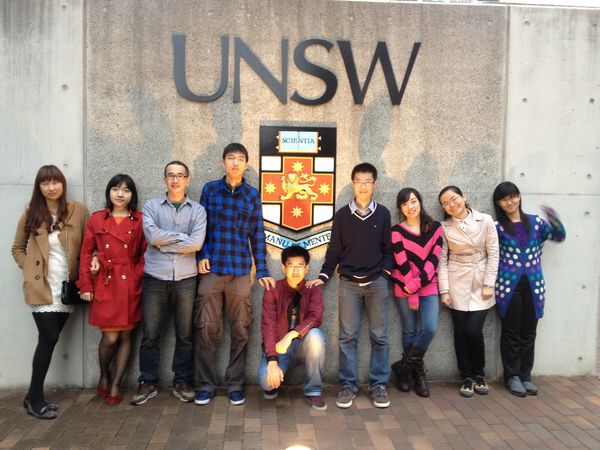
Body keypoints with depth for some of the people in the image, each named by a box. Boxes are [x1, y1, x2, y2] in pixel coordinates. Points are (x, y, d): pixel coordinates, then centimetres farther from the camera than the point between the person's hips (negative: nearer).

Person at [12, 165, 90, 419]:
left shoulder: (78, 211, -1)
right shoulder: (31, 214, 3)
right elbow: (18, 248, 13)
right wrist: (29, 269, 0)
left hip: (67, 287, 1)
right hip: (41, 287, -1)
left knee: (50, 339, 8)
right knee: (49, 338, -7)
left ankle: (34, 396, 22)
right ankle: (35, 398, 8)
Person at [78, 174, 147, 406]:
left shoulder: (140, 220, 4)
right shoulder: (96, 219, 4)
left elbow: (145, 254, 5)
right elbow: (86, 254, 5)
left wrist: (139, 279, -6)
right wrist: (86, 286, 0)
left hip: (130, 285, 1)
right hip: (105, 284, -1)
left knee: (126, 335, 6)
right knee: (110, 337, -3)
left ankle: (116, 385, 22)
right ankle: (104, 376, 26)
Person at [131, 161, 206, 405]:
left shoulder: (198, 210, 6)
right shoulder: (151, 206, 7)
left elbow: (196, 243, -10)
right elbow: (152, 235, -10)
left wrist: (163, 243, -7)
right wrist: (182, 235, -6)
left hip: (186, 279, 0)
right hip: (154, 277, 0)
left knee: (185, 334, 7)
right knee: (150, 334, 6)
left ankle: (182, 382, 21)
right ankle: (147, 382, 20)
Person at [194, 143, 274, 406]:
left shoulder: (253, 195, 7)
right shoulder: (210, 189, 6)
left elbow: (257, 234, 7)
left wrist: (262, 271, 5)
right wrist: (201, 256, -6)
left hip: (240, 269, 1)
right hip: (211, 268, 0)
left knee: (240, 328, 5)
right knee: (206, 327, 2)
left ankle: (235, 384, 19)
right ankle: (205, 385, 16)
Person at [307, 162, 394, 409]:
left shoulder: (383, 214, 4)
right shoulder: (342, 215, 3)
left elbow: (388, 248, 8)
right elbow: (334, 250, 7)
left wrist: (386, 271, -3)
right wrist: (323, 276, 0)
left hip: (377, 282, 0)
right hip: (348, 282, 0)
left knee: (379, 336, 5)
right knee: (348, 336, 3)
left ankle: (379, 384, 16)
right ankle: (348, 385, 13)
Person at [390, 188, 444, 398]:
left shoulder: (435, 228, 3)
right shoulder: (397, 231, -3)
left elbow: (434, 259, -4)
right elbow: (403, 264, -8)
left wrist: (417, 284, -14)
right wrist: (411, 294, -11)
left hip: (429, 287, 2)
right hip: (404, 289, -1)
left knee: (430, 328, -11)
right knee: (409, 332, 4)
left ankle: (405, 366, 9)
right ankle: (416, 371, 24)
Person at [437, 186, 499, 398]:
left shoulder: (485, 221, -3)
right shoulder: (445, 227, -1)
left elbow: (493, 254, -2)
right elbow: (442, 260, -1)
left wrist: (489, 284, -6)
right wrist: (444, 289, -6)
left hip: (481, 284, -1)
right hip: (457, 285, 1)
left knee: (474, 331, -7)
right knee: (461, 332, 4)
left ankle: (479, 375, 18)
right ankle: (467, 378, 20)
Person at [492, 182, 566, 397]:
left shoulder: (535, 222, 7)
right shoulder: (498, 227, -3)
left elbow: (559, 236, 12)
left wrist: (555, 220, -5)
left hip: (534, 285, 3)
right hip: (509, 285, -3)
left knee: (529, 333, 10)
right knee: (511, 333, 6)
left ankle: (525, 375, 22)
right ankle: (512, 376, 17)